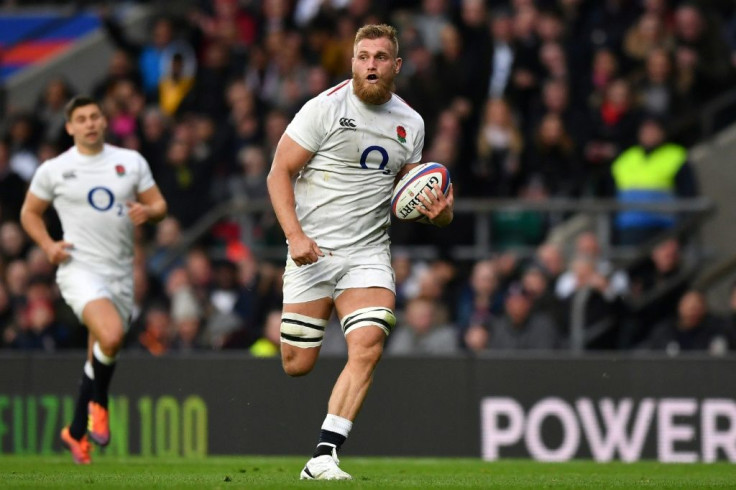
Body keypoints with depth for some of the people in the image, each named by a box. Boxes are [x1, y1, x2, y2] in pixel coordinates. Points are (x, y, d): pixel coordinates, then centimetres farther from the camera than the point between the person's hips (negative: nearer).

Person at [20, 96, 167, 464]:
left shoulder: (131, 162, 8)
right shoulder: (53, 170, 2)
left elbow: (159, 205, 13)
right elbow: (29, 213, 13)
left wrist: (148, 212, -11)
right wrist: (48, 245, -4)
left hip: (121, 273, 4)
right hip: (80, 269, -4)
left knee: (100, 357, 10)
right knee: (111, 335, -29)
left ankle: (76, 432, 29)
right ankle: (98, 404, -3)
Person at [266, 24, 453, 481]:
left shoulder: (410, 123, 7)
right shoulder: (326, 108, -7)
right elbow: (279, 174, -6)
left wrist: (439, 212, -1)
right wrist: (295, 235, -18)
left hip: (369, 254, 3)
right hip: (312, 252, -3)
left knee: (368, 347, -20)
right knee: (297, 365, -1)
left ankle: (324, 456, -19)